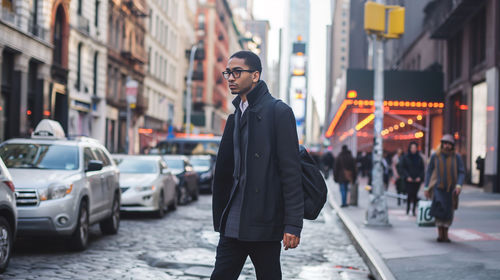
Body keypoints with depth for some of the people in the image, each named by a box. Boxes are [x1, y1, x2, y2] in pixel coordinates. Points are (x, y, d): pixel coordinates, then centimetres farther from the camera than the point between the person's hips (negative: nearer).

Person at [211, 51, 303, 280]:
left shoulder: (279, 112, -6)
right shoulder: (235, 117, 17)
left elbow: (291, 171, -11)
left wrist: (293, 224, -15)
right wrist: (220, 219, 14)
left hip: (265, 224, -7)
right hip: (234, 224, 7)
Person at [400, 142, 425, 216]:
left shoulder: (419, 158, 8)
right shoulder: (405, 157, 2)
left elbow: (422, 169, 10)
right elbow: (403, 168, 2)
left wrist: (420, 177, -4)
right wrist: (407, 177, -9)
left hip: (417, 180, 2)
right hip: (409, 180, -2)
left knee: (415, 195, -1)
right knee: (410, 194, -10)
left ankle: (414, 210, 7)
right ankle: (407, 208, 7)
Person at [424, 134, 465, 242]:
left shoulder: (456, 157, 2)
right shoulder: (435, 156, 1)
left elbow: (462, 172, 2)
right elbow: (429, 172, 7)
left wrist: (459, 185, -14)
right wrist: (426, 187, 4)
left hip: (451, 189, 2)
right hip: (438, 188, -2)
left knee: (449, 212, 6)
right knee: (439, 208, -21)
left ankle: (445, 234, 22)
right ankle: (440, 233, -14)